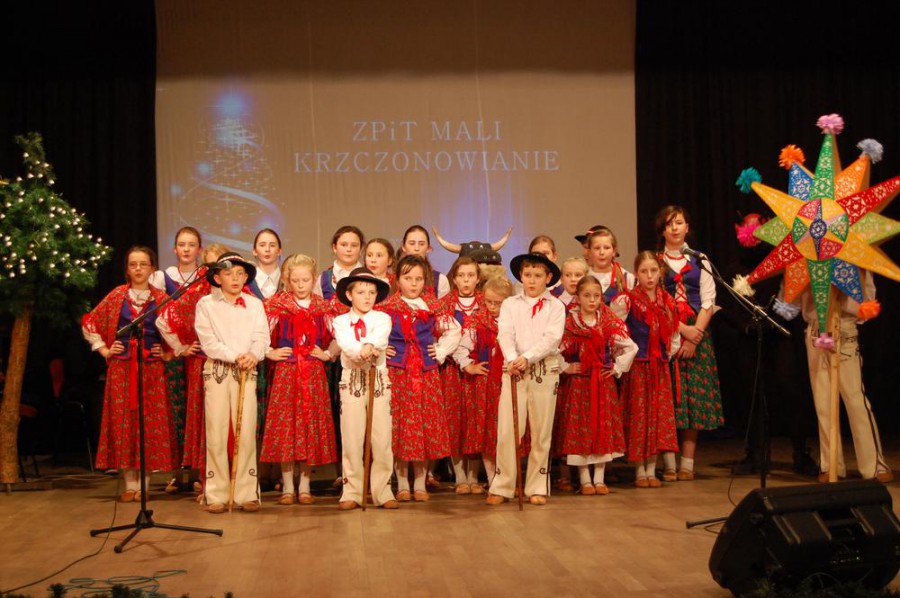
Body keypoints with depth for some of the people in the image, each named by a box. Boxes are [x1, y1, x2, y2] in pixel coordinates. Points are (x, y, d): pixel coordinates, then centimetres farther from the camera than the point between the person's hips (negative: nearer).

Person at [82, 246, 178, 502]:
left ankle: (143, 483, 7)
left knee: (150, 422, -1)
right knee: (123, 421, 1)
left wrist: (168, 354, 0)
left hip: (151, 370, -1)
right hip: (120, 370, 1)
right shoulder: (117, 296, 4)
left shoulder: (161, 298, 3)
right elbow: (89, 323, 10)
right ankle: (129, 485, 8)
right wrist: (103, 350, 3)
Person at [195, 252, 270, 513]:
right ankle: (216, 495, 4)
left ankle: (246, 493, 5)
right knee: (216, 431, -3)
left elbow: (261, 337, 2)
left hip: (247, 371, 2)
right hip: (216, 370, -2)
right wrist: (234, 357, -17)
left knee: (247, 432, -1)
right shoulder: (206, 304, 4)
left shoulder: (255, 304, 11)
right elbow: (208, 341, -6)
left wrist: (253, 355, -19)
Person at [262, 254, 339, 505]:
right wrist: (269, 353, -8)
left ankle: (305, 487, 12)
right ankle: (287, 488, 8)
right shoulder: (277, 305, 1)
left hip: (313, 374, 2)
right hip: (285, 373, -2)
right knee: (285, 427, -1)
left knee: (312, 427, 3)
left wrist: (328, 354, -1)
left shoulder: (323, 307, 6)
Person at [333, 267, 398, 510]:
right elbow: (345, 344, -13)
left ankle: (382, 491, 7)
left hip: (379, 380, 0)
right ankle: (352, 492, 7)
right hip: (351, 380, 0)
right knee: (351, 438, -1)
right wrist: (362, 352, -34)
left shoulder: (382, 318, 7)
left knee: (382, 438, -2)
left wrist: (367, 347, -37)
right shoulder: (341, 321, 7)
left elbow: (379, 338, -15)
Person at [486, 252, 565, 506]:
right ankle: (501, 487, 3)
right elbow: (505, 334, -5)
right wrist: (512, 359, -24)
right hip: (514, 370, 0)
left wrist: (528, 357, -22)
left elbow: (552, 338, -8)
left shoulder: (555, 306, 5)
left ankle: (537, 487, 14)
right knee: (507, 431, -4)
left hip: (545, 371, 0)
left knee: (541, 432, 5)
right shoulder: (510, 304, 9)